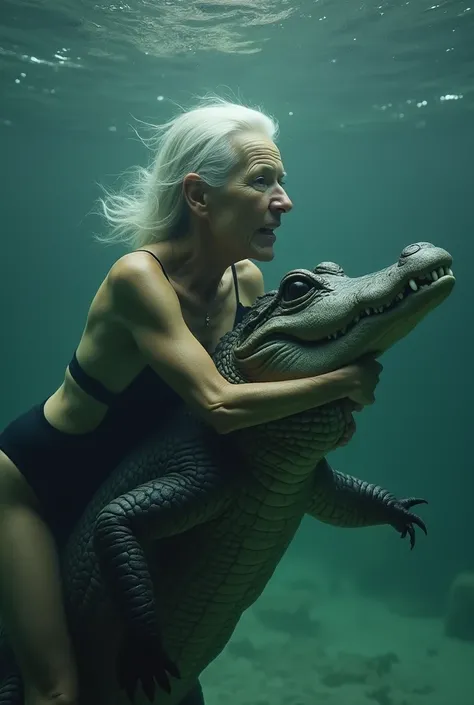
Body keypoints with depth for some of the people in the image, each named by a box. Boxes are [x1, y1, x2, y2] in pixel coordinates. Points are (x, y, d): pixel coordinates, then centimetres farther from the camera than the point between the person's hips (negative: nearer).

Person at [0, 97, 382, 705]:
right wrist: (343, 381, -29)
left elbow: (259, 380, 4)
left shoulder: (246, 280, -9)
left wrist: (333, 414, -13)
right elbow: (219, 406, -37)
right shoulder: (139, 276, -30)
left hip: (112, 485, 7)